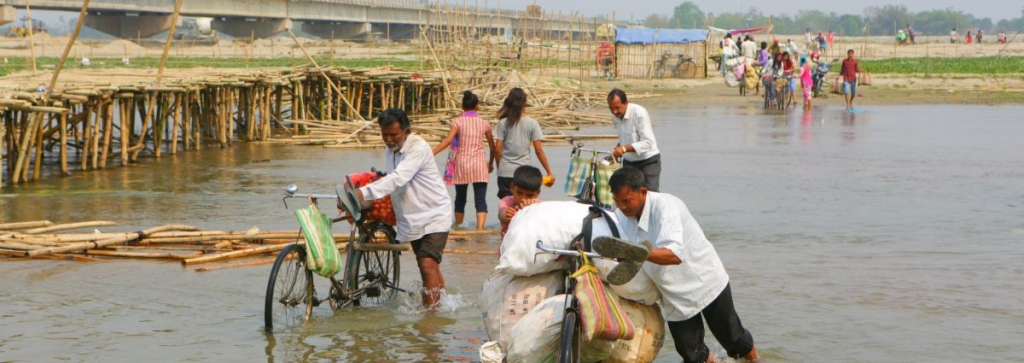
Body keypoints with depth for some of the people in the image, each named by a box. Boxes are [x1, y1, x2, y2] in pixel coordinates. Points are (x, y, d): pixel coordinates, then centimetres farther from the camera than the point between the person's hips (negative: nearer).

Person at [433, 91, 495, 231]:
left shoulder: (458, 122, -2)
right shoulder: (484, 123, 6)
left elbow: (448, 140, -18)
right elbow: (492, 146, 14)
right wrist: (491, 163, 30)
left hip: (461, 164, 0)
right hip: (479, 165, 0)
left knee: (460, 199, 15)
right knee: (480, 200, -5)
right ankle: (480, 230, -22)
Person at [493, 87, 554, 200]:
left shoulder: (503, 123, -2)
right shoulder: (532, 123, -2)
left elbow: (497, 149, -4)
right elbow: (539, 151, -4)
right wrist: (549, 172, 1)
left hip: (505, 172, 0)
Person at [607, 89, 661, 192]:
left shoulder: (640, 114, -23)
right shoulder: (615, 117, 0)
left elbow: (648, 143, -28)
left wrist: (624, 148, -36)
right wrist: (617, 148, -3)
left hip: (648, 161, -7)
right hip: (629, 162, 7)